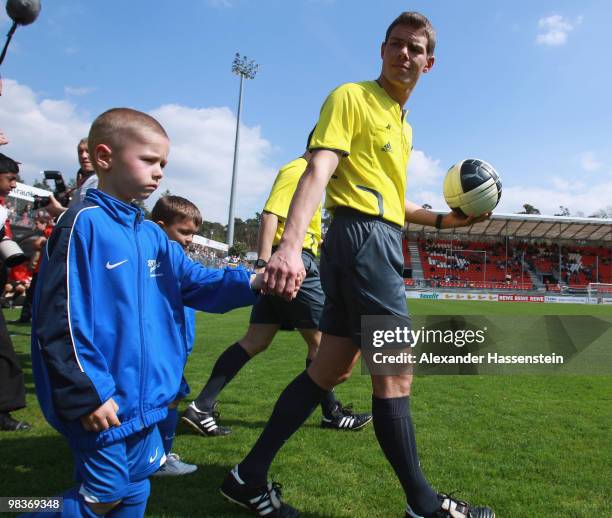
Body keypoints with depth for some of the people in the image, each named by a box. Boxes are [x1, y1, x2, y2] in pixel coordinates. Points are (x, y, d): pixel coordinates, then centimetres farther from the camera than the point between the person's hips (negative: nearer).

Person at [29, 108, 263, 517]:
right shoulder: (83, 224, -17)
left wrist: (251, 283, -10)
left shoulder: (152, 235, 7)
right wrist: (87, 393, -18)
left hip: (143, 395, 8)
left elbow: (195, 282, 6)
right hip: (103, 400, -7)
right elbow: (61, 320, -20)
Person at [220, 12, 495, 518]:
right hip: (363, 236, -9)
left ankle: (250, 477, 21)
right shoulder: (351, 97, -1)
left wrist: (443, 219, 23)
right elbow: (318, 171, -18)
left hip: (380, 243, 10)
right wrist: (290, 245, -32)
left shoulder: (402, 123, 26)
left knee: (331, 368, 10)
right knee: (395, 372, -2)